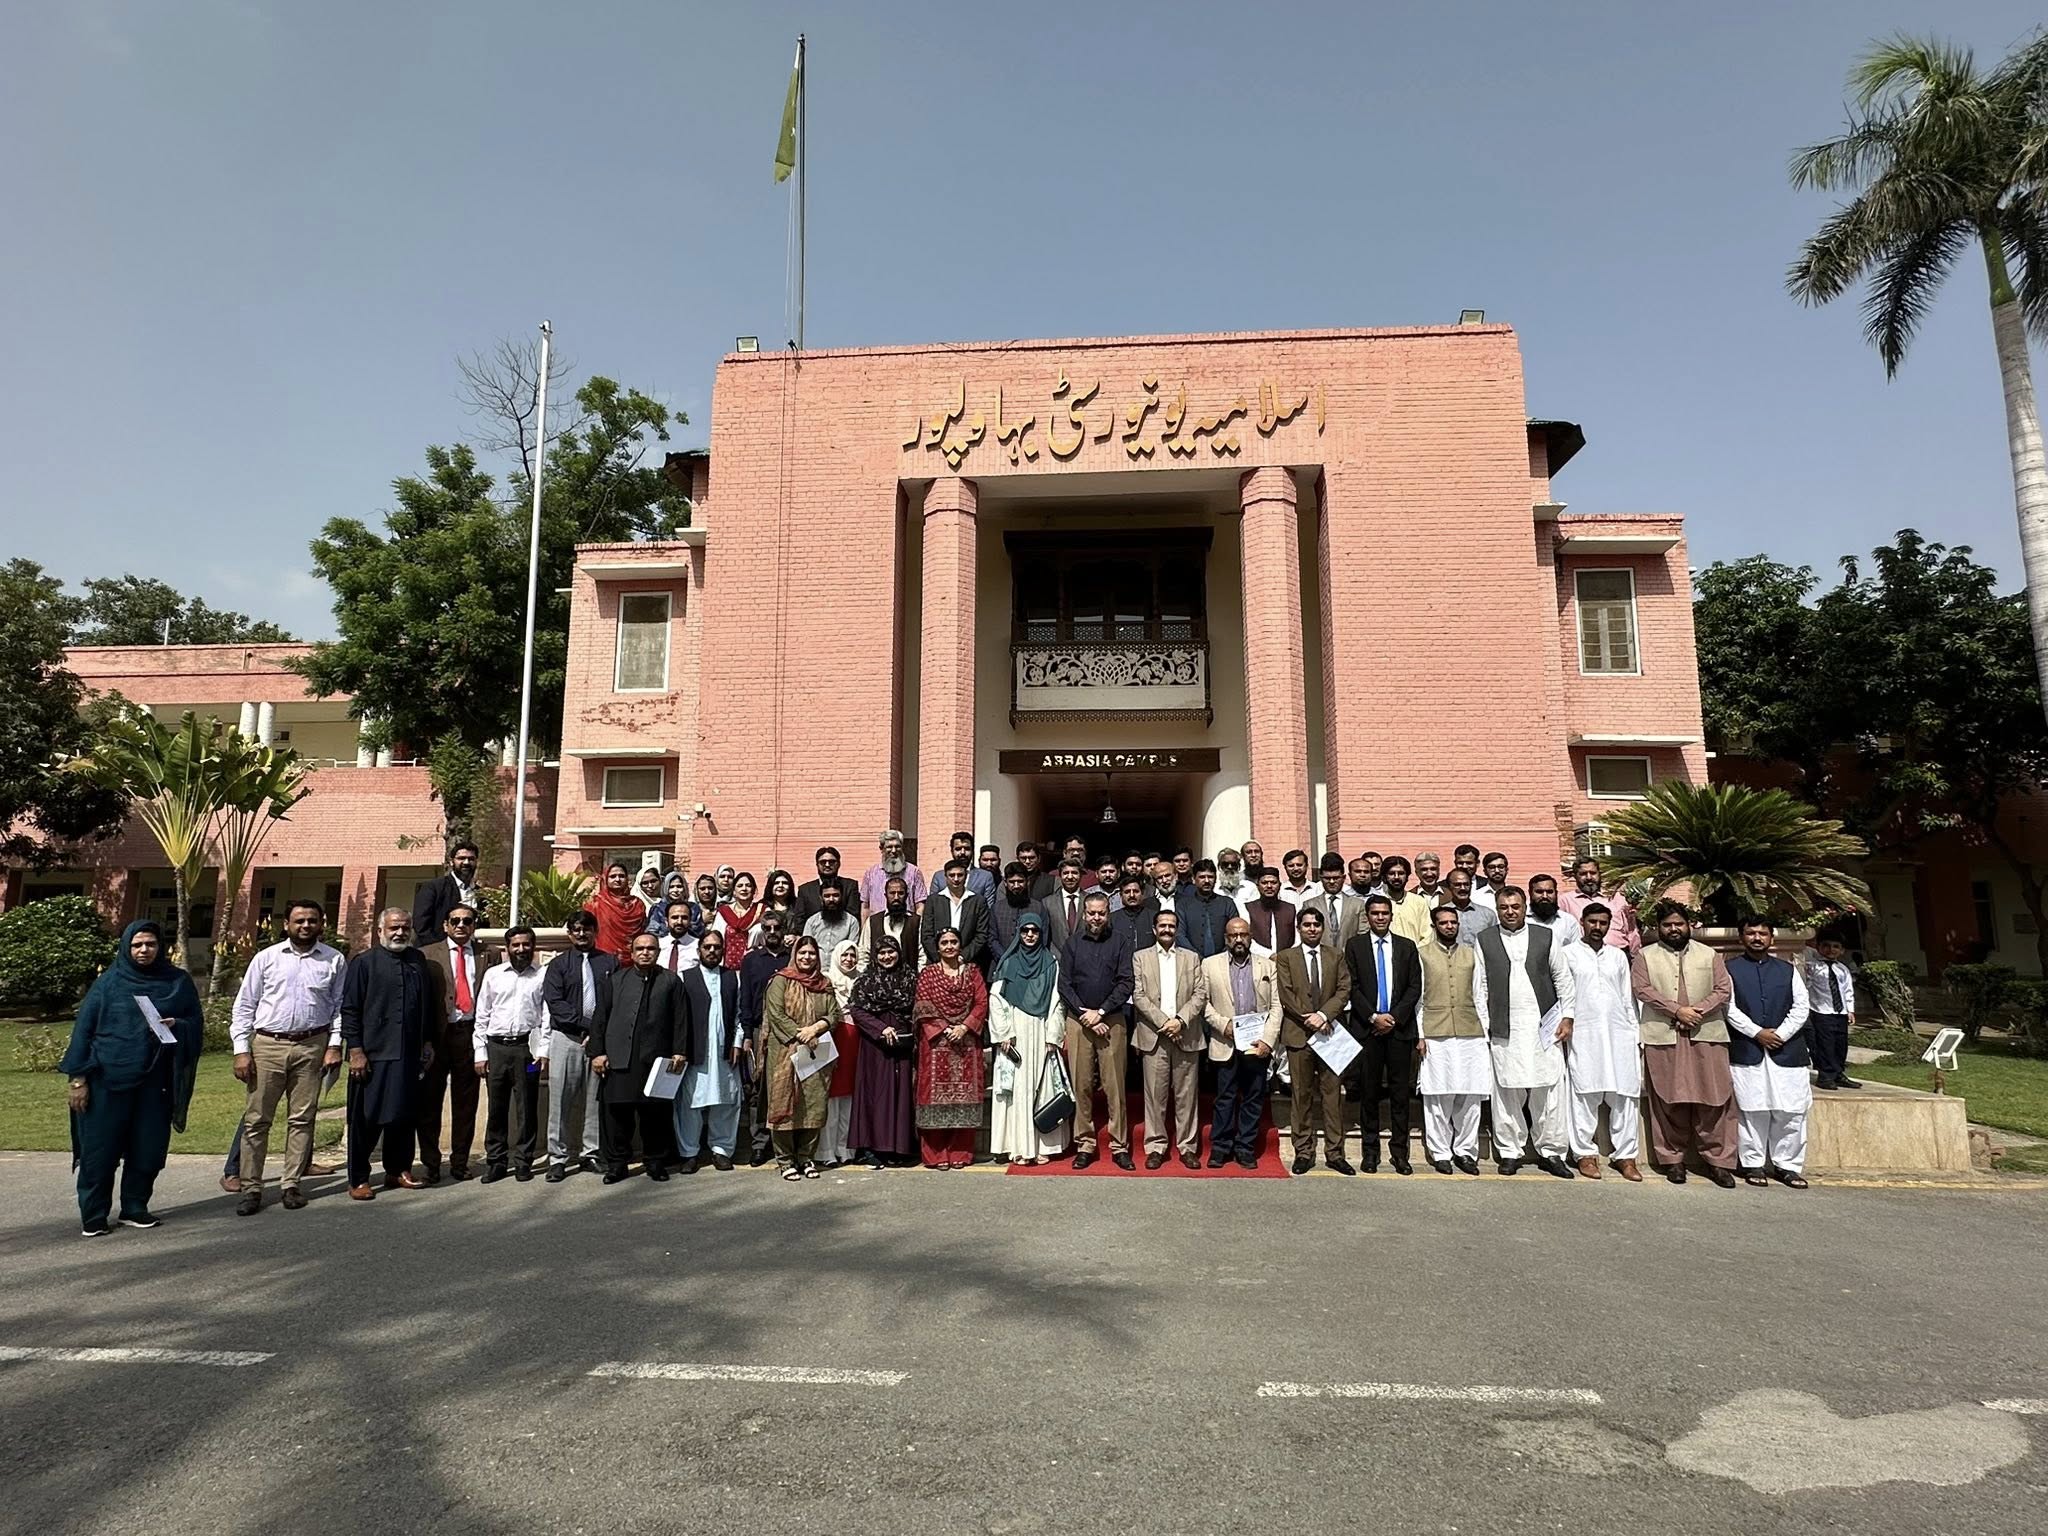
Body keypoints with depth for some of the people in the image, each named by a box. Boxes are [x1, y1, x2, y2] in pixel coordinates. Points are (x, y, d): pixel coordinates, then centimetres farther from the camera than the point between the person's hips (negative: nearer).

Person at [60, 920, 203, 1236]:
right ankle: (92, 1216, 14)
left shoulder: (178, 982, 7)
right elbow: (83, 1028, 2)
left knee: (148, 1148, 5)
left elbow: (196, 1023, 11)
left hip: (155, 1081, 2)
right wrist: (78, 1077, -4)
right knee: (100, 1150, 1)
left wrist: (176, 1025, -12)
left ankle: (135, 1209, 19)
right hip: (109, 1079, -2)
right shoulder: (109, 982, 2)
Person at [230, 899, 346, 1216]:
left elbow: (340, 1006, 6)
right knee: (257, 1119, 3)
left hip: (312, 1046, 0)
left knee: (302, 1118, 6)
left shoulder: (334, 960, 4)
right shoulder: (266, 958, 3)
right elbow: (245, 1005, 5)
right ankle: (251, 1188, 11)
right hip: (267, 1045, 0)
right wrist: (241, 1050, -1)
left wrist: (335, 1045, -2)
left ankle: (291, 1184, 16)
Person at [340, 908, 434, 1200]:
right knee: (366, 1118, 2)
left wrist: (428, 1043, 16)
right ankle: (358, 1179, 13)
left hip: (409, 1055, 5)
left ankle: (398, 1171, 23)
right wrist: (355, 1051, -11)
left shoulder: (418, 962, 13)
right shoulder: (363, 963, -2)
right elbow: (349, 1009, -6)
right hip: (372, 1055, -5)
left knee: (404, 1115, 11)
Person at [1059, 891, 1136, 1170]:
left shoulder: (1119, 944, 6)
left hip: (1112, 1021, -1)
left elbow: (1125, 984, -1)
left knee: (1115, 1085, 0)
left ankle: (1119, 1146, 7)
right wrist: (1086, 1015, -7)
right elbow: (1064, 984, 3)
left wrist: (1100, 1012, -9)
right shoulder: (1072, 943, 8)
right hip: (1078, 1021, 1)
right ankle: (1084, 1145, 11)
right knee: (1081, 1086, 3)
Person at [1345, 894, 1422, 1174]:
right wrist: (1373, 1017, -10)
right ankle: (1369, 1151, 10)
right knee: (1368, 1092, 3)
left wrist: (1394, 1017, -7)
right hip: (1367, 1028, -1)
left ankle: (1399, 1152, 9)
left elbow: (1415, 987, 5)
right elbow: (1352, 987, 0)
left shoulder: (1406, 947, 10)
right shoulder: (1355, 945, 5)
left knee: (1400, 1093, 2)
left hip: (1399, 1027, 1)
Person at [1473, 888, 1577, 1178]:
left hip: (1545, 1027, 1)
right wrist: (1484, 1026, 1)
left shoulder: (1545, 937, 8)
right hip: (1504, 1030, 0)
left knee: (1550, 1090, 1)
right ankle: (1510, 1152, 13)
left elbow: (1563, 978, 11)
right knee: (1507, 1092, 2)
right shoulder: (1484, 940, 5)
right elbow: (1479, 986, 5)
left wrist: (1567, 1017, 4)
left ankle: (1551, 1152, 11)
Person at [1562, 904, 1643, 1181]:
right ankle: (1586, 1154, 4)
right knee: (1585, 1095, -3)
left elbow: (1628, 999, 18)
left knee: (1625, 1095, 0)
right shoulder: (1568, 954, 5)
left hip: (1619, 1034, 3)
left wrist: (1636, 1036, 12)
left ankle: (1626, 1156, 6)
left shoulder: (1618, 956, 17)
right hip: (1583, 1035, -3)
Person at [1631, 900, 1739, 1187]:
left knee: (1713, 1099, -2)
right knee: (1668, 1101, 1)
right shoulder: (1645, 956, 9)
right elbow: (1642, 989, -4)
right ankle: (1672, 1158, 11)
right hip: (1663, 1037, -1)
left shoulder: (1708, 955, 14)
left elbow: (1724, 989, 5)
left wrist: (1699, 1010, -10)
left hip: (1706, 1035, 1)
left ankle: (1717, 1160, 7)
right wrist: (1677, 1010, -14)